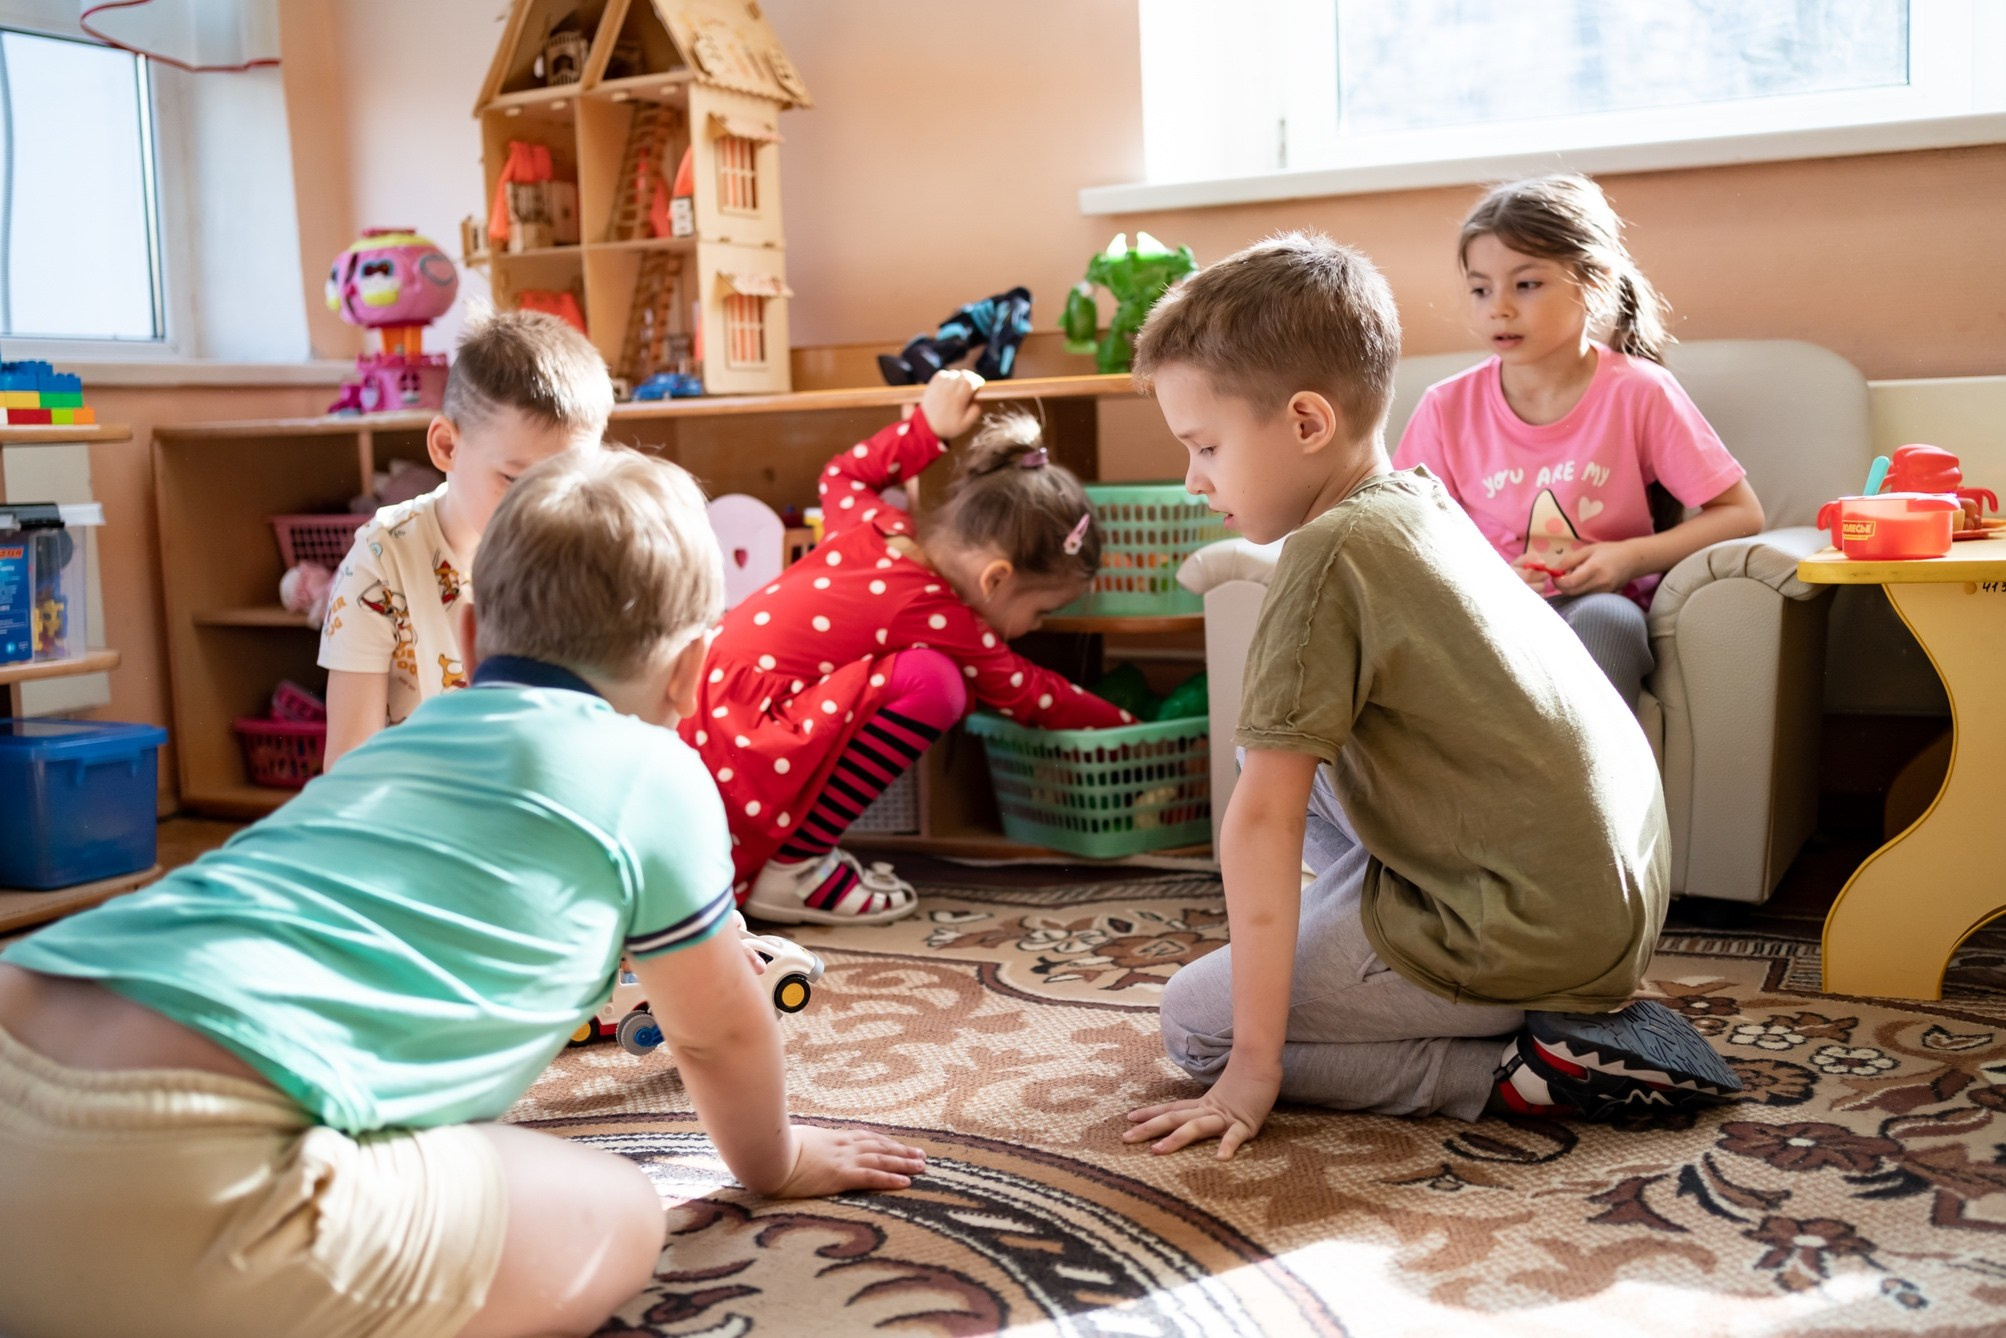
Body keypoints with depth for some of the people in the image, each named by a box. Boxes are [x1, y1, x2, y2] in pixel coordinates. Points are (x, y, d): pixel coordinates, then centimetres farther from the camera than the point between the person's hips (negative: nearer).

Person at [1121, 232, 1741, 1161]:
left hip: (1534, 935, -9)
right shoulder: (1426, 500, 9)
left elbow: (1260, 822, -19)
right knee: (1290, 762, 20)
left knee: (1196, 1021, 3)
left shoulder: (1329, 554, -18)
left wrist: (1254, 1064, -17)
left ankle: (1524, 1072, -6)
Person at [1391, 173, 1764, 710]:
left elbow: (1741, 514, 2)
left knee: (1605, 618, -37)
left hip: (1599, 606, -1)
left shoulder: (1639, 392, -1)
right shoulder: (1448, 407, 2)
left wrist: (1631, 557, -13)